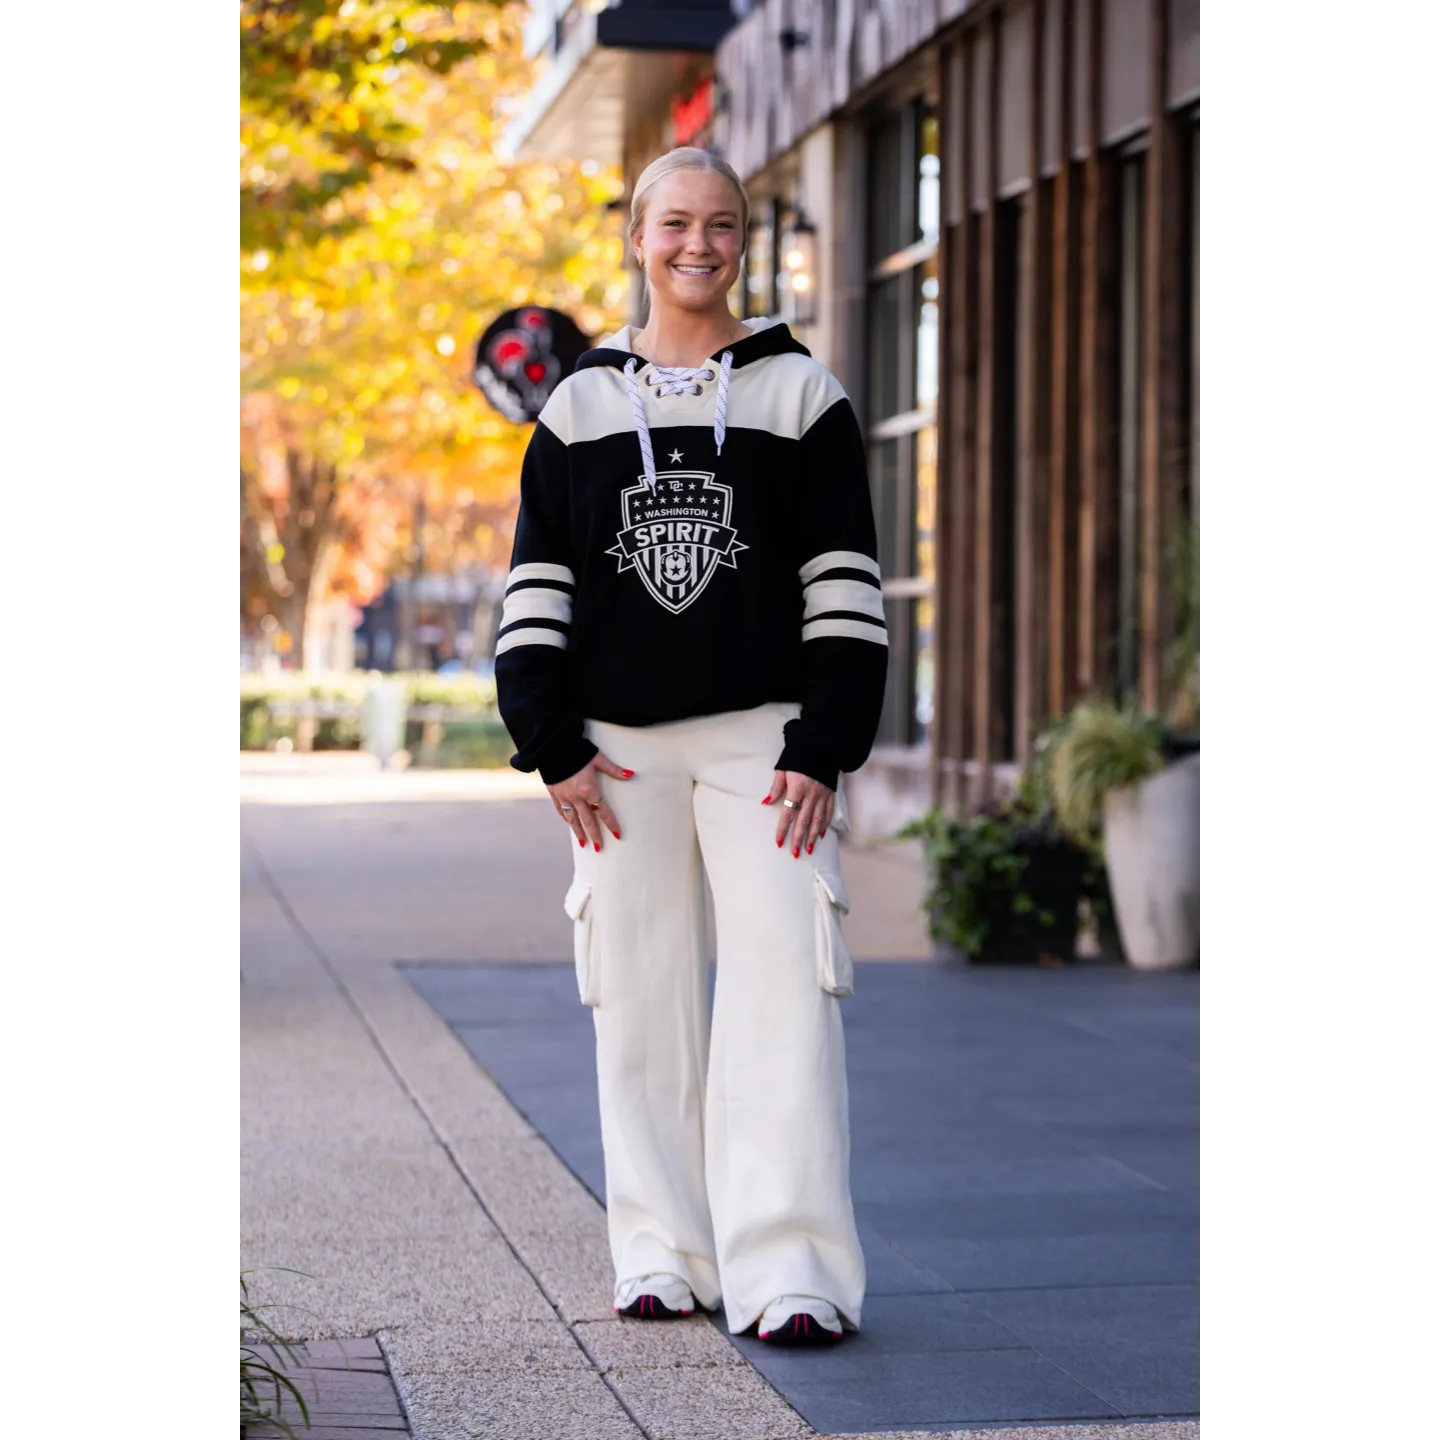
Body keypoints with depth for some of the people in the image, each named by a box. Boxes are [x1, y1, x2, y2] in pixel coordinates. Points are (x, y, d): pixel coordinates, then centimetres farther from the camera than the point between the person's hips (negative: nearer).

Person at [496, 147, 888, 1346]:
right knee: (640, 1000, 4)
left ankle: (791, 1269, -11)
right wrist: (555, 748, -1)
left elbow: (846, 588, 2)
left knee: (785, 995, -10)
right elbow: (536, 592, 9)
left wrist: (824, 750, -7)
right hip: (621, 751, 2)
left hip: (766, 741, -2)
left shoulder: (800, 394, 6)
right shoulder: (580, 407, 10)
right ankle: (664, 1257, 13)